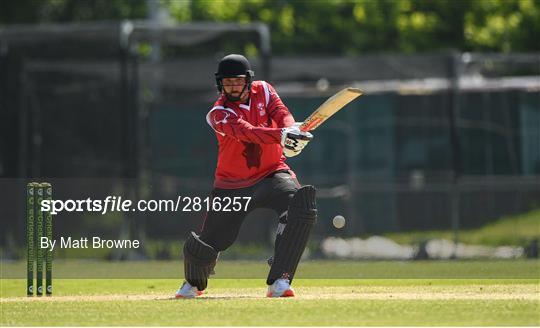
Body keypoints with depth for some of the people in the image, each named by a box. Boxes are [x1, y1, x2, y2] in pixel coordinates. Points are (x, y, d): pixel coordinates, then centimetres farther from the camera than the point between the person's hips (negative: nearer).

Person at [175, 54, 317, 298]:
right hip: (232, 185, -2)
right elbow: (246, 132, -34)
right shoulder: (219, 114, -15)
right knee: (208, 245, -1)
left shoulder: (262, 90, 0)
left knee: (302, 207, -29)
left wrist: (292, 130, -42)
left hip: (272, 173, 2)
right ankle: (194, 283, 38)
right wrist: (281, 136, -51)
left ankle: (279, 282, -28)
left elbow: (281, 113, -16)